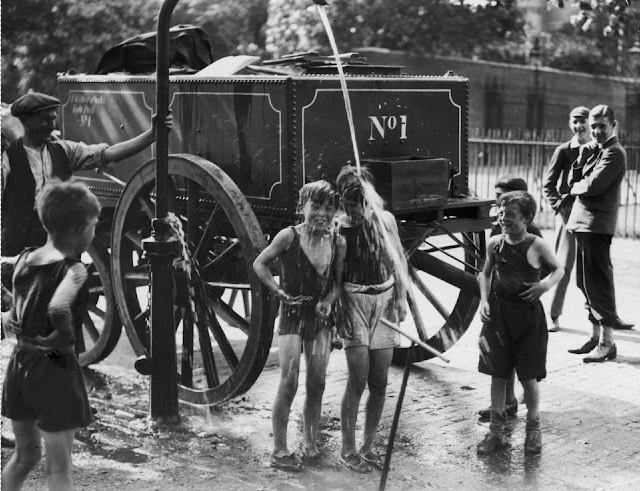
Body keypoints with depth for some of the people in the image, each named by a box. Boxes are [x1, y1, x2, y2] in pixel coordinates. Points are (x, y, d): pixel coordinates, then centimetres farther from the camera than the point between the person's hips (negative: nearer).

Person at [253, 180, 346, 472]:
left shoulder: (337, 243, 1)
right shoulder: (289, 236, -11)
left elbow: (337, 281, 8)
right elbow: (260, 264, -2)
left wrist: (328, 301, -11)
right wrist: (278, 291, -12)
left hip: (321, 317, 4)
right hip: (292, 315, -4)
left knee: (317, 384, 7)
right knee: (289, 383, -7)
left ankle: (311, 445, 21)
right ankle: (279, 452, 1)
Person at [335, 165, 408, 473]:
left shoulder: (384, 219, 2)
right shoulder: (338, 227, -7)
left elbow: (399, 260, 9)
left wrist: (401, 297, 1)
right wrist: (336, 309, -14)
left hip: (384, 300, 3)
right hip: (354, 300, -3)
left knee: (379, 382, 6)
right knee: (358, 380, -8)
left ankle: (368, 445, 21)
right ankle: (347, 450, 5)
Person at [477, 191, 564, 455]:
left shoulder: (536, 245, -9)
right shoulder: (495, 243, 0)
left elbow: (559, 269, 5)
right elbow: (486, 273, 14)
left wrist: (546, 284, -14)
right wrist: (484, 300, 0)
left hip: (529, 315, -3)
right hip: (498, 314, 3)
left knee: (529, 377, 4)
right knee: (497, 375, 8)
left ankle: (533, 430, 23)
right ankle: (496, 431, 20)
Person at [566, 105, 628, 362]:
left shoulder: (614, 153, -10)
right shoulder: (595, 150, 18)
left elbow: (593, 186, -19)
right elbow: (574, 180, 10)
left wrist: (575, 187, 0)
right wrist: (584, 155, -4)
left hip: (597, 225, -9)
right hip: (582, 222, 9)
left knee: (598, 281, -8)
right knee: (585, 282, 13)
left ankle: (607, 342, -4)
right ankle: (595, 335, 22)